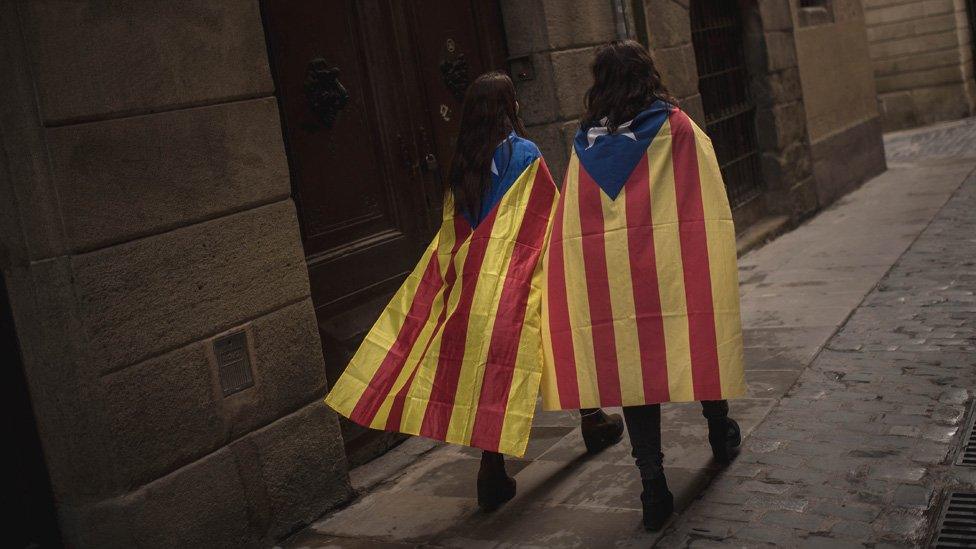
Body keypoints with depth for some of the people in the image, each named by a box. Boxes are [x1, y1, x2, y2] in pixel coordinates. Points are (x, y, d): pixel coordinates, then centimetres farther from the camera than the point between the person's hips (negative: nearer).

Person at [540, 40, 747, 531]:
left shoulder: (586, 141, 8)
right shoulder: (676, 126, 1)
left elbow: (571, 223, 6)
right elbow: (709, 205, -2)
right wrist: (715, 270, 3)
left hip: (610, 275, 2)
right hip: (672, 266, -1)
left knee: (630, 360, 3)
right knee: (696, 339, 17)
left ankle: (652, 482, 1)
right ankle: (720, 431, 38)